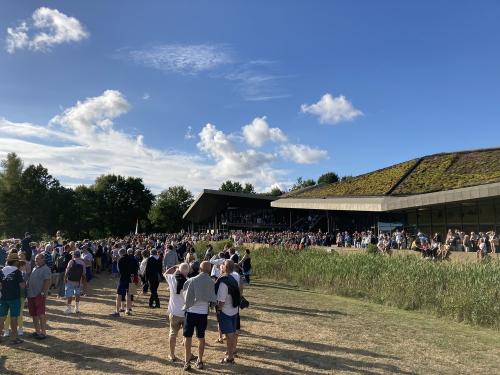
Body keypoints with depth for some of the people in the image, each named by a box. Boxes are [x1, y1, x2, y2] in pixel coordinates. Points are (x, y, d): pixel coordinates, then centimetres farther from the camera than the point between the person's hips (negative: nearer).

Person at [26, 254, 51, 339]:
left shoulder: (46, 269, -10)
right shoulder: (34, 268, 16)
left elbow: (47, 282, -17)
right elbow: (30, 281, 23)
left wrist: (43, 293, -21)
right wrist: (28, 292, 14)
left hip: (39, 296, -9)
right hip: (31, 295, 9)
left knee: (41, 314, -7)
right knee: (34, 315, 14)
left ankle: (43, 333, -2)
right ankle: (37, 331, 24)